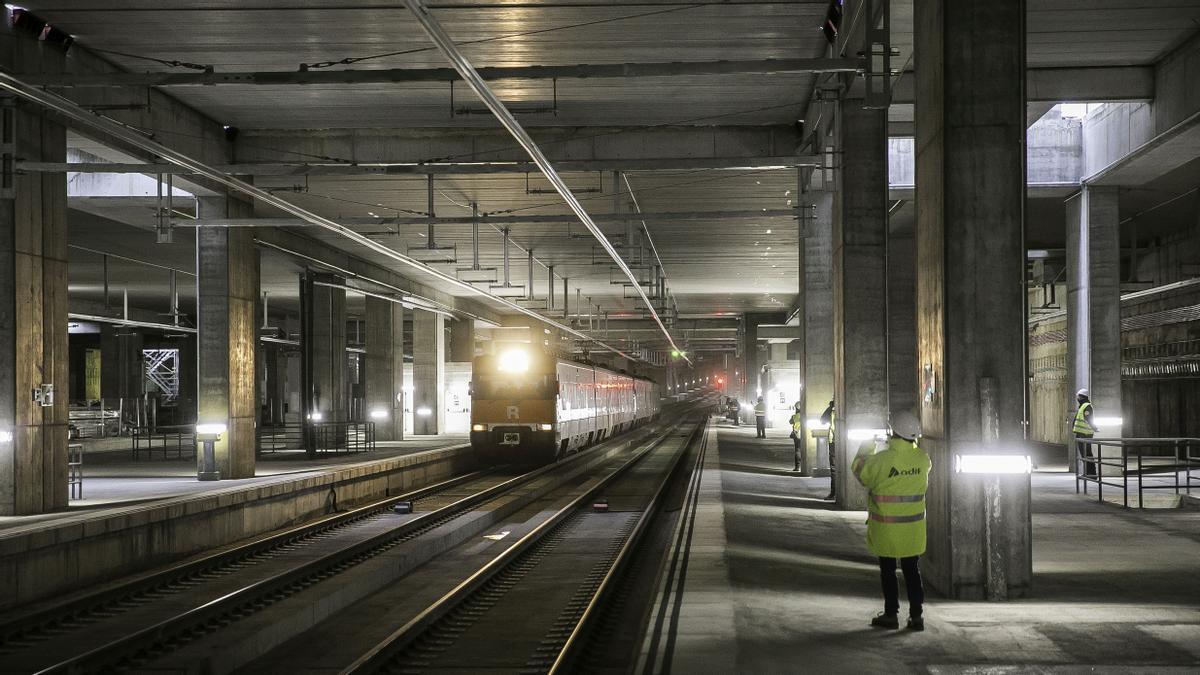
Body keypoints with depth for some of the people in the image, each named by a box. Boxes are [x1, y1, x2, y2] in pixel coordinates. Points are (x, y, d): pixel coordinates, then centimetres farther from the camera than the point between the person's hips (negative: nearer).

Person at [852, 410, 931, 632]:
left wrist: (865, 450, 14)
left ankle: (891, 614, 15)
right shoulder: (922, 459, -7)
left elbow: (859, 470, -3)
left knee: (888, 571, 10)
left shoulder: (882, 459, -19)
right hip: (913, 528, 3)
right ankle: (916, 615, 13)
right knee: (912, 570, 13)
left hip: (886, 528, -3)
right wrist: (899, 445, 20)